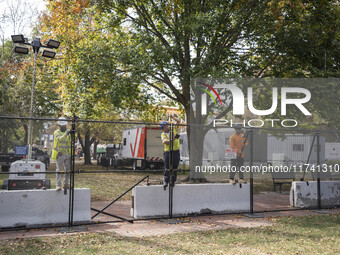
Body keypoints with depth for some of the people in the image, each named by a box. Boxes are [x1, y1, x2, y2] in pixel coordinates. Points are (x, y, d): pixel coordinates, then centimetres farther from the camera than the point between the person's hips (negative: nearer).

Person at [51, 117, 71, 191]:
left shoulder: (68, 132, 11)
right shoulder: (56, 132, -1)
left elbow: (70, 143, 12)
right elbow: (59, 139, -23)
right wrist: (65, 135, -41)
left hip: (67, 154, 4)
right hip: (60, 154, -4)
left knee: (67, 170, 5)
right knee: (59, 170, -5)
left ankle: (66, 184, 12)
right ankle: (58, 185, -5)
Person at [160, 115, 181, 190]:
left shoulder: (174, 129, 9)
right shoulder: (163, 134, 3)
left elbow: (178, 121, 8)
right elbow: (165, 141, -15)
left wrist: (173, 117, -7)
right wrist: (173, 139, -29)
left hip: (176, 152, 1)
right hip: (167, 152, -1)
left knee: (175, 168, 6)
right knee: (167, 168, -2)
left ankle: (173, 181, 16)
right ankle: (166, 182, 4)